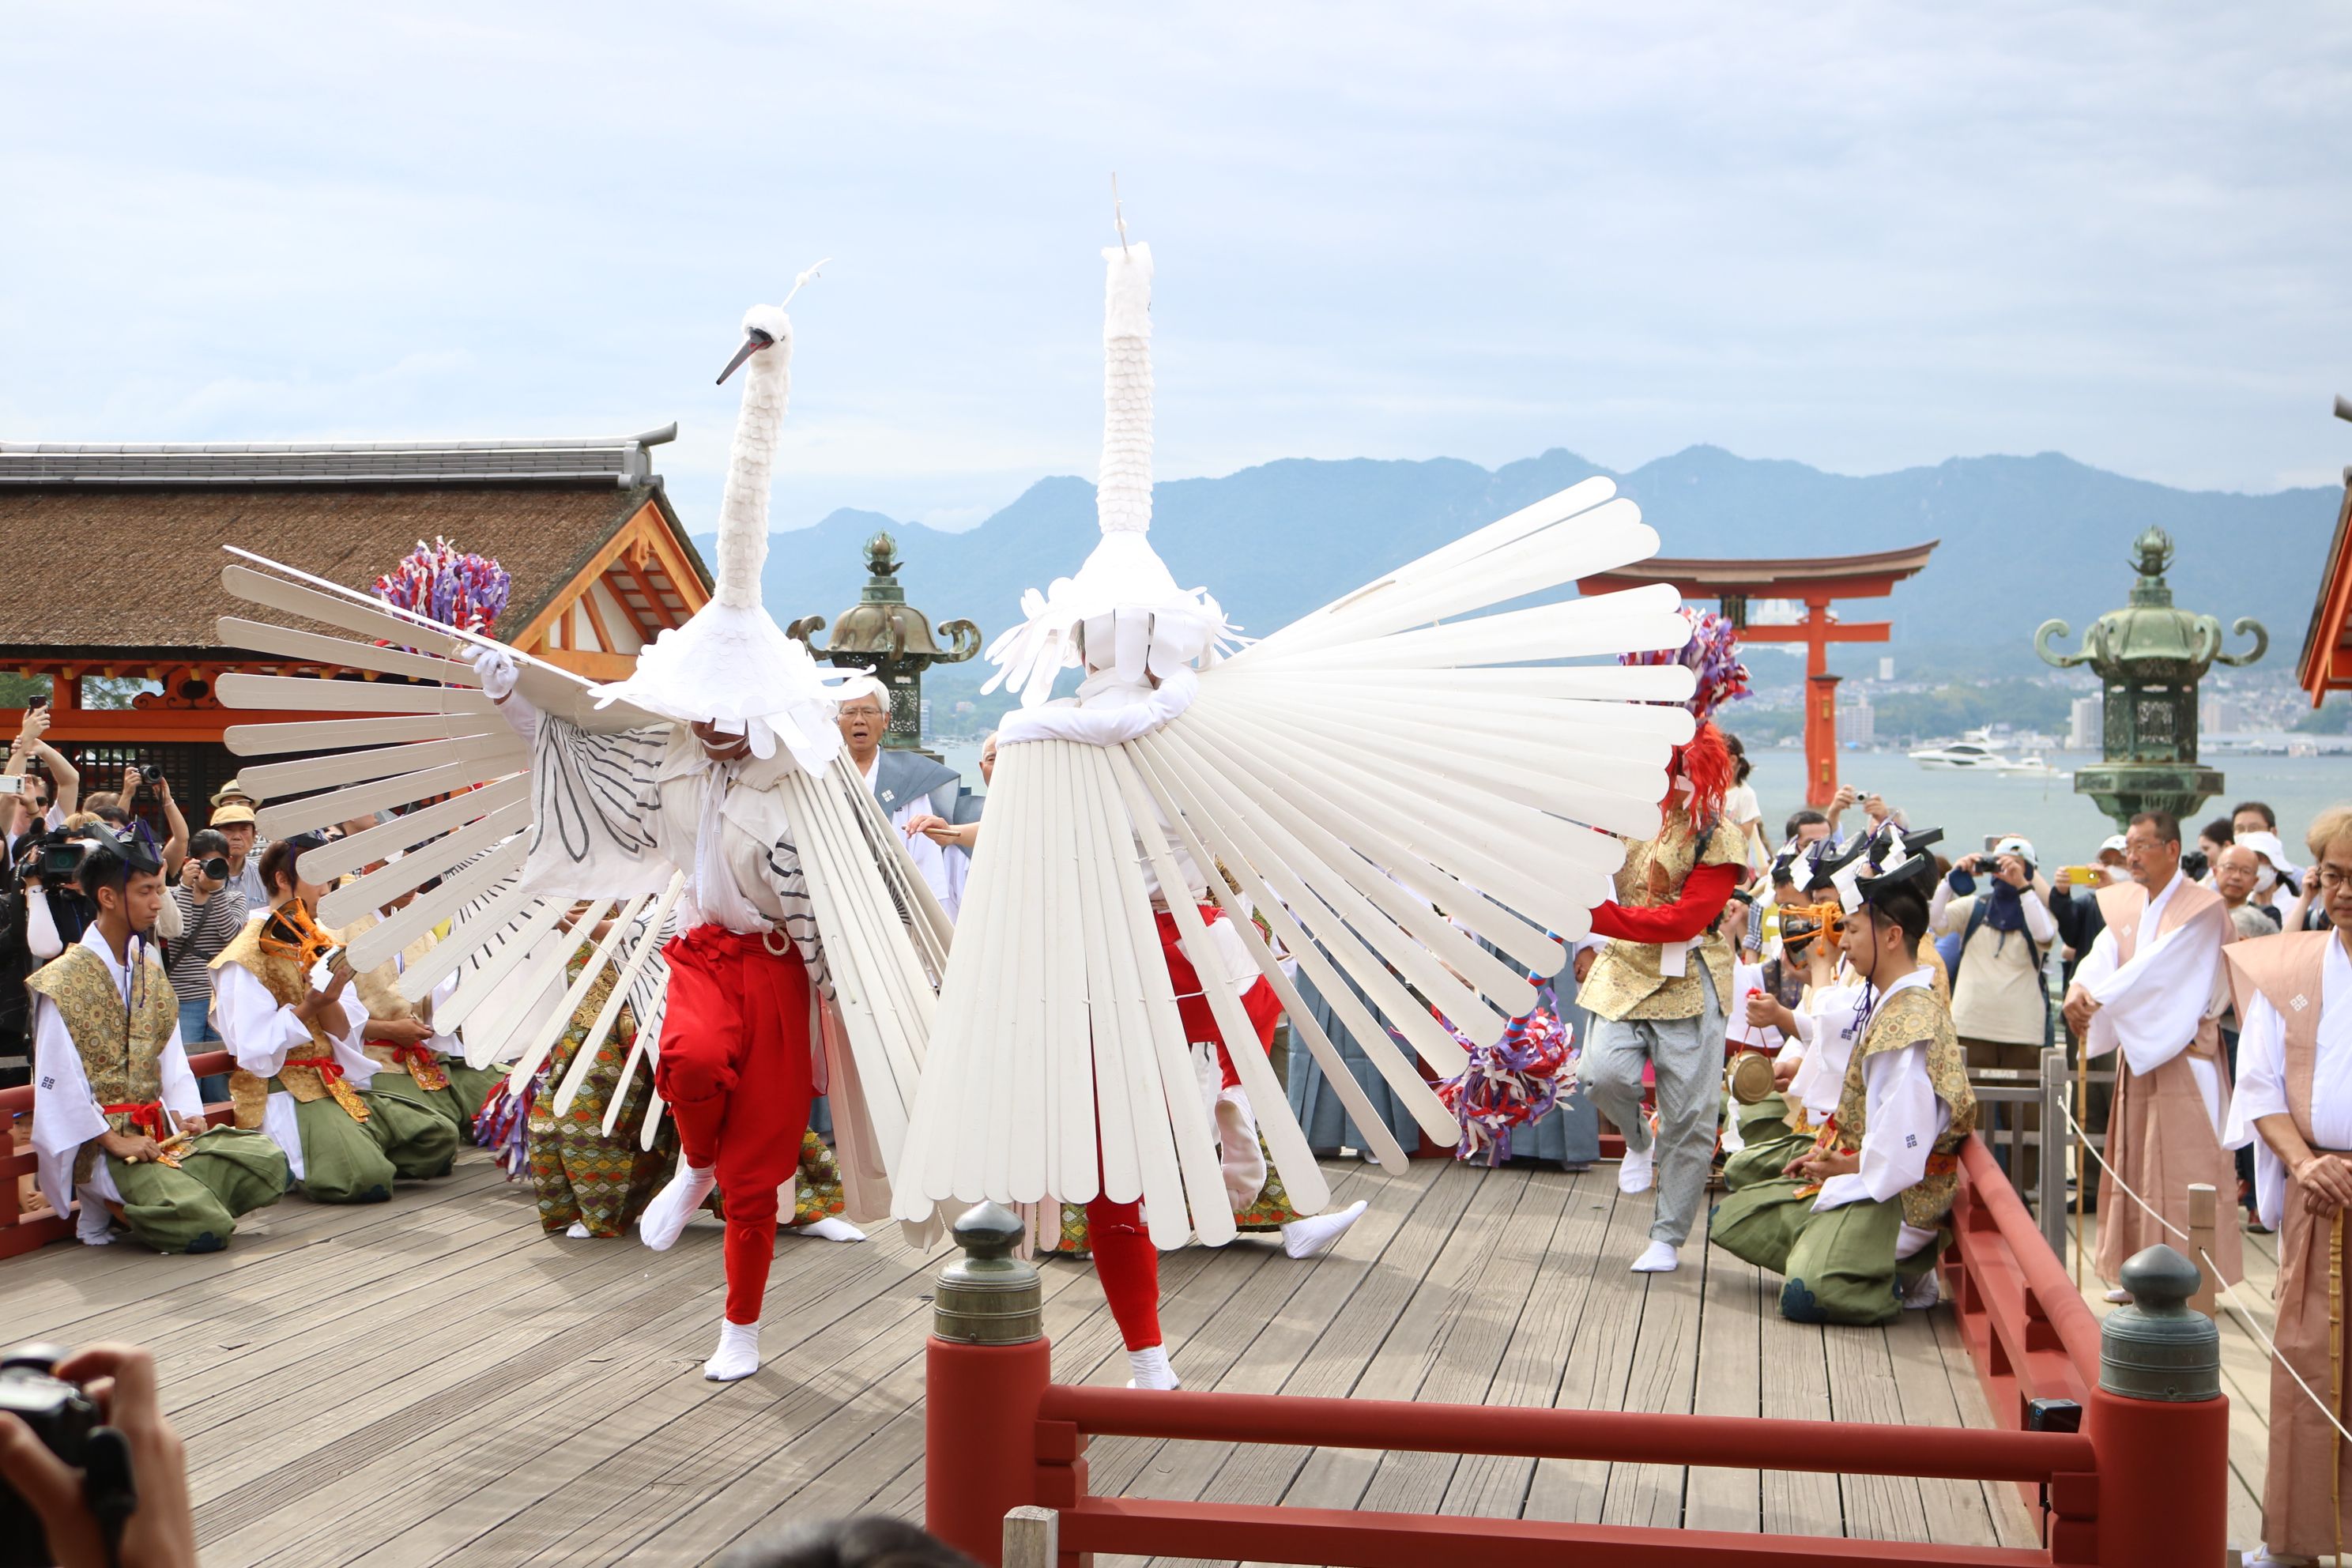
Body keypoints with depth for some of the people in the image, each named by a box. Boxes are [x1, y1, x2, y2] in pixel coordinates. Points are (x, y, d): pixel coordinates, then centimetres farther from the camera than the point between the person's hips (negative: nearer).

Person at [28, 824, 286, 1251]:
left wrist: (186, 1113, -4)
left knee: (267, 1163, -12)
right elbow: (58, 1085, -13)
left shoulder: (151, 972, 14)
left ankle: (137, 1207, -2)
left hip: (159, 1133, 8)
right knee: (206, 1229, -25)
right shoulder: (63, 984, -10)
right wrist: (113, 1141, -17)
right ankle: (108, 1214, 1)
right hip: (99, 1145, -8)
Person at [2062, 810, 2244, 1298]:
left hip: (2184, 1055, -7)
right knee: (2135, 1166, 11)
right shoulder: (2124, 903, 9)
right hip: (2137, 1052, 7)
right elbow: (2103, 955, -6)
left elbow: (2157, 966, -25)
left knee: (2181, 1168, -6)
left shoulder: (2201, 909, -13)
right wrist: (2078, 988, -26)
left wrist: (2097, 999, -32)